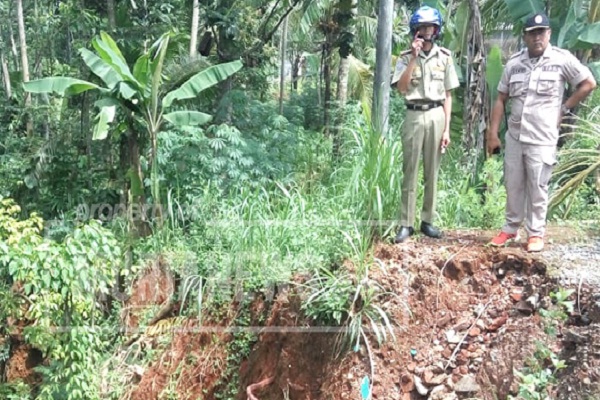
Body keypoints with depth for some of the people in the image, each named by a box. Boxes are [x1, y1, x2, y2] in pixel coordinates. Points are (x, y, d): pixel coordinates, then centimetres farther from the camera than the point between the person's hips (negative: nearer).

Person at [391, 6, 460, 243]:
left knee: (432, 171, 7)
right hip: (414, 116, -1)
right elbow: (401, 88, -13)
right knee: (410, 171, 0)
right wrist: (414, 57, -16)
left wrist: (447, 128, 1)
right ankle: (406, 224, 4)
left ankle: (427, 220, 16)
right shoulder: (406, 57, 2)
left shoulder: (444, 58, 5)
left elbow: (447, 96, 6)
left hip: (436, 116, 1)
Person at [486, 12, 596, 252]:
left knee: (537, 189, 4)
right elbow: (501, 100, 7)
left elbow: (588, 84, 2)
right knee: (513, 187, 12)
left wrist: (563, 109, -1)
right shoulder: (514, 63, 4)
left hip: (542, 139, -3)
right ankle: (510, 229, 25)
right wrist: (492, 134, 3)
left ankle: (535, 233, 17)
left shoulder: (562, 59, -6)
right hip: (514, 136, 4)